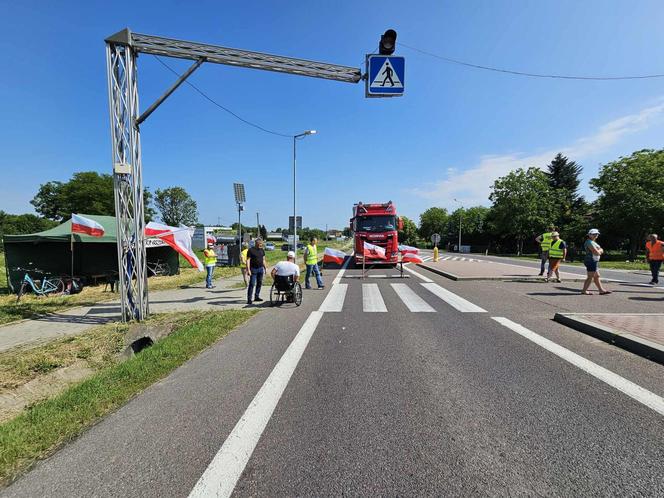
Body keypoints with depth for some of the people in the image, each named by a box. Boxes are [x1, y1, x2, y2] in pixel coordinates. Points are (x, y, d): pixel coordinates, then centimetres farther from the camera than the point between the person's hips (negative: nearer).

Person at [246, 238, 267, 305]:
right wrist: (248, 269, -15)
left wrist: (265, 268, 14)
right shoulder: (251, 250, -6)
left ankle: (256, 297, 18)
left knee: (259, 283, 8)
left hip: (260, 269, 6)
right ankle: (249, 299, -4)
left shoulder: (262, 250, 12)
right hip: (253, 269, -6)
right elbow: (248, 260, -8)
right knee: (252, 284, -7)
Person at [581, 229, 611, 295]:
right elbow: (596, 252, -19)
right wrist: (600, 250, 1)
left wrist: (599, 250, -4)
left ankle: (601, 290, 19)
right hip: (591, 261, -10)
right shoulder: (589, 242, -14)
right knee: (590, 277, -6)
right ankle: (584, 290, -1)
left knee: (596, 276, 13)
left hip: (594, 261, 10)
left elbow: (601, 251, 17)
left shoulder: (593, 242, 18)